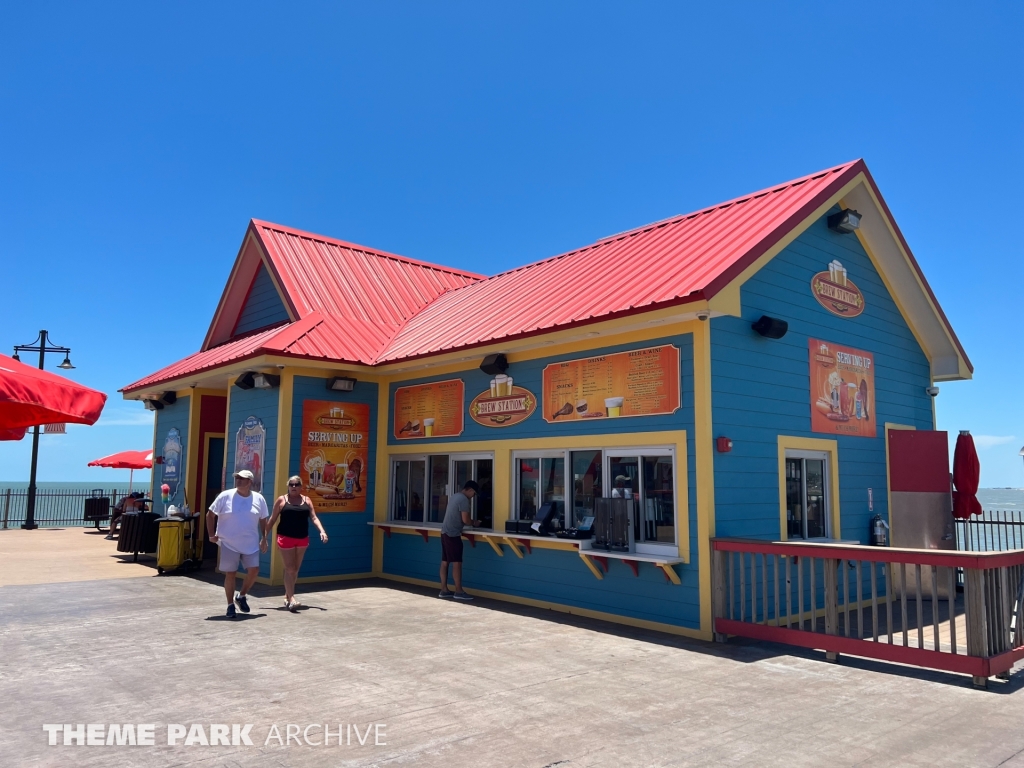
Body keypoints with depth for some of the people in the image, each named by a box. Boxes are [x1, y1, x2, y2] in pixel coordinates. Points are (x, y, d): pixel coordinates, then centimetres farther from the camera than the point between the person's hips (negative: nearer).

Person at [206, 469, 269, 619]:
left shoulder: (259, 499, 0)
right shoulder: (225, 496, -6)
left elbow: (263, 520, 11)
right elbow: (210, 515, 0)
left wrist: (264, 538, 8)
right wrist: (212, 534, -6)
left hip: (251, 544, 2)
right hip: (228, 544, -2)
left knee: (254, 570, -2)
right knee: (230, 574, 4)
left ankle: (241, 596, 22)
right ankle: (230, 605, 18)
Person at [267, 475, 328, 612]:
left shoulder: (306, 500, 8)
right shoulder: (282, 500, 0)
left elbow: (314, 518, 3)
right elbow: (273, 519, 2)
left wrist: (322, 531, -11)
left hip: (302, 539, 4)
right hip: (286, 538, -4)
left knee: (296, 569, 11)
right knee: (289, 569, -7)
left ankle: (287, 596, 26)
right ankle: (291, 599, -9)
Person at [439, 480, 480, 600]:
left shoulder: (454, 496, 16)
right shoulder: (464, 499, -13)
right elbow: (465, 520, -16)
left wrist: (470, 520, 16)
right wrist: (474, 523, 3)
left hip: (445, 532, 10)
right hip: (453, 534, -10)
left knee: (445, 562, 10)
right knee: (457, 563, -5)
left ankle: (444, 590, 13)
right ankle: (458, 591, -2)